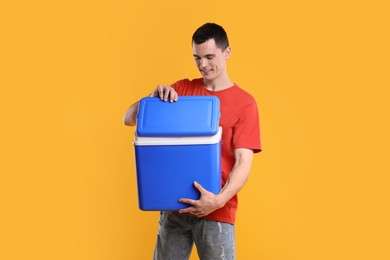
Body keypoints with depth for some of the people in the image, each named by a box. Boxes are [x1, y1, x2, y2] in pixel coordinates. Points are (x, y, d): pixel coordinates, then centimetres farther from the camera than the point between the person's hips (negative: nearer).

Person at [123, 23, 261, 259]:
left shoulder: (244, 103, -5)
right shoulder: (182, 89, 6)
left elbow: (244, 162, -12)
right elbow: (129, 119, 4)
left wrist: (220, 200, -27)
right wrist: (154, 97, -15)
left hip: (216, 212, -3)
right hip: (174, 206, 3)